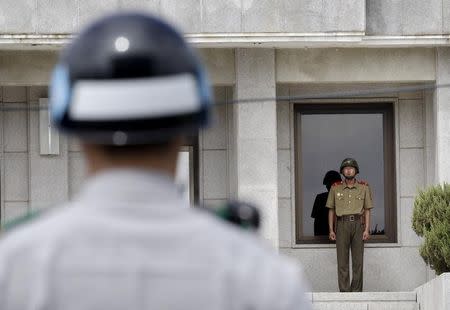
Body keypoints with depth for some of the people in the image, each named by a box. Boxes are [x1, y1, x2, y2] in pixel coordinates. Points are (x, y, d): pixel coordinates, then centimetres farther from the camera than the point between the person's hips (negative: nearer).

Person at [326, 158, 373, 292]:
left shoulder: (364, 187, 7)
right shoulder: (335, 188, 8)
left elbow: (367, 210, 7)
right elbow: (331, 210, 11)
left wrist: (367, 229, -3)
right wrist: (331, 230, 3)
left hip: (358, 224, 0)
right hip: (342, 224, 0)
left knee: (358, 261, 0)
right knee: (342, 260, -3)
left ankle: (357, 291, 5)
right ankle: (344, 291, -1)